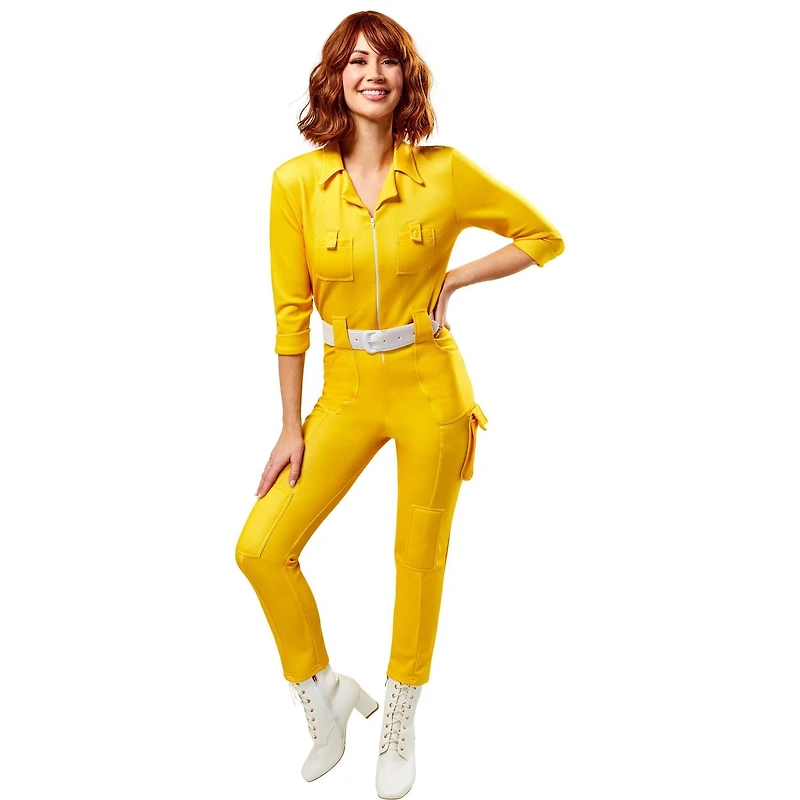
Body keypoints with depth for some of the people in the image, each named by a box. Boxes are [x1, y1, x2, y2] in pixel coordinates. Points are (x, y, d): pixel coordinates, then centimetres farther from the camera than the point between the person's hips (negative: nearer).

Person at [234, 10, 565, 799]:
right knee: (261, 548, -3)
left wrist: (456, 278, -7)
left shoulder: (446, 173, -7)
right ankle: (323, 690, 24)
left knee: (419, 561, 9)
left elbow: (544, 237, 5)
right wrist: (291, 427, 0)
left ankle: (399, 727, 33)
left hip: (429, 385, -1)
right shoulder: (297, 181, -5)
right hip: (347, 389, 2)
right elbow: (291, 310, -1)